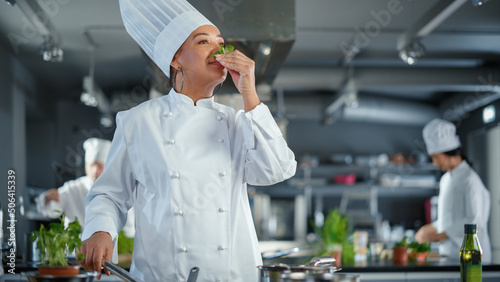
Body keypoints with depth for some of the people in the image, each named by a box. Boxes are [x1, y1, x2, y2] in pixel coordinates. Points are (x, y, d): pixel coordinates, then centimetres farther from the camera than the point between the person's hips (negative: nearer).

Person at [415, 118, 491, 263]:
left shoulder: (470, 180, -12)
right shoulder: (446, 180, 14)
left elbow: (475, 222, -18)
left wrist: (438, 236, -18)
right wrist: (433, 228, 9)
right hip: (448, 254, 7)